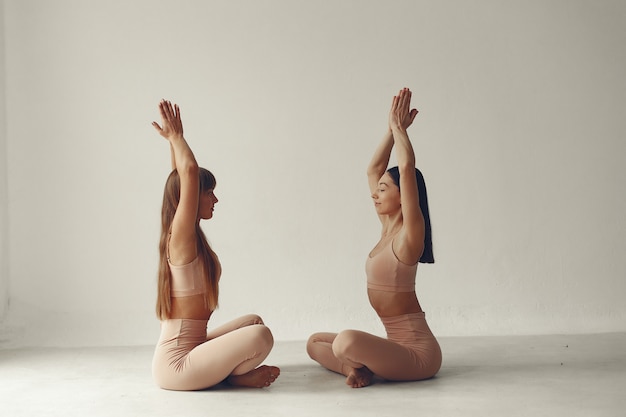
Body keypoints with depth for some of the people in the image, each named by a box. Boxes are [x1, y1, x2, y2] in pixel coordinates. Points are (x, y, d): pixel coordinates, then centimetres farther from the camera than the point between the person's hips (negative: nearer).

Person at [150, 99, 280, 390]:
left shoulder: (187, 238, 9)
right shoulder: (181, 238, -16)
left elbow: (181, 178, 20)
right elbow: (190, 170, -24)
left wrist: (174, 141, 19)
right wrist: (175, 137, -10)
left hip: (188, 349, 10)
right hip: (175, 366, -10)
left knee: (253, 321, 22)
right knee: (260, 335, -23)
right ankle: (232, 377, 0)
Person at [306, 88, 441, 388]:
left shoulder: (409, 234, -15)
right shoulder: (388, 228, 9)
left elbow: (407, 167, -24)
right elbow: (373, 169, 13)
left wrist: (399, 128, -10)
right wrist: (392, 129, 7)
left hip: (417, 352, -9)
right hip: (398, 345, 9)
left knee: (347, 341, -36)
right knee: (315, 343, 17)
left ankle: (361, 369, -4)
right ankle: (357, 368, -8)